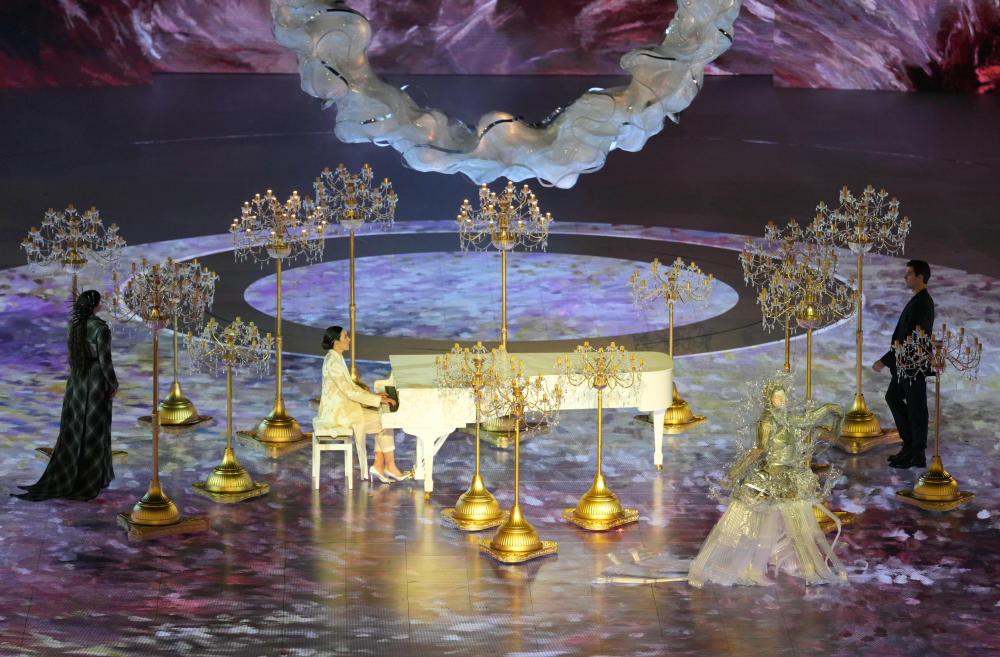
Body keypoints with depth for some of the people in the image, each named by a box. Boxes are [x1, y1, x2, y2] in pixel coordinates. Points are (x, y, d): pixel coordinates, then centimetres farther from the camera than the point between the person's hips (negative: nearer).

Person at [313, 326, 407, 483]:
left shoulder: (336, 359, 12)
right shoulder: (333, 362, -21)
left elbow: (349, 387, 17)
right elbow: (350, 391, -23)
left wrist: (373, 396, 8)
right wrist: (378, 399, -18)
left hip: (343, 407, 10)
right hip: (340, 413, -10)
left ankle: (378, 466, 3)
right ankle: (390, 466, 6)